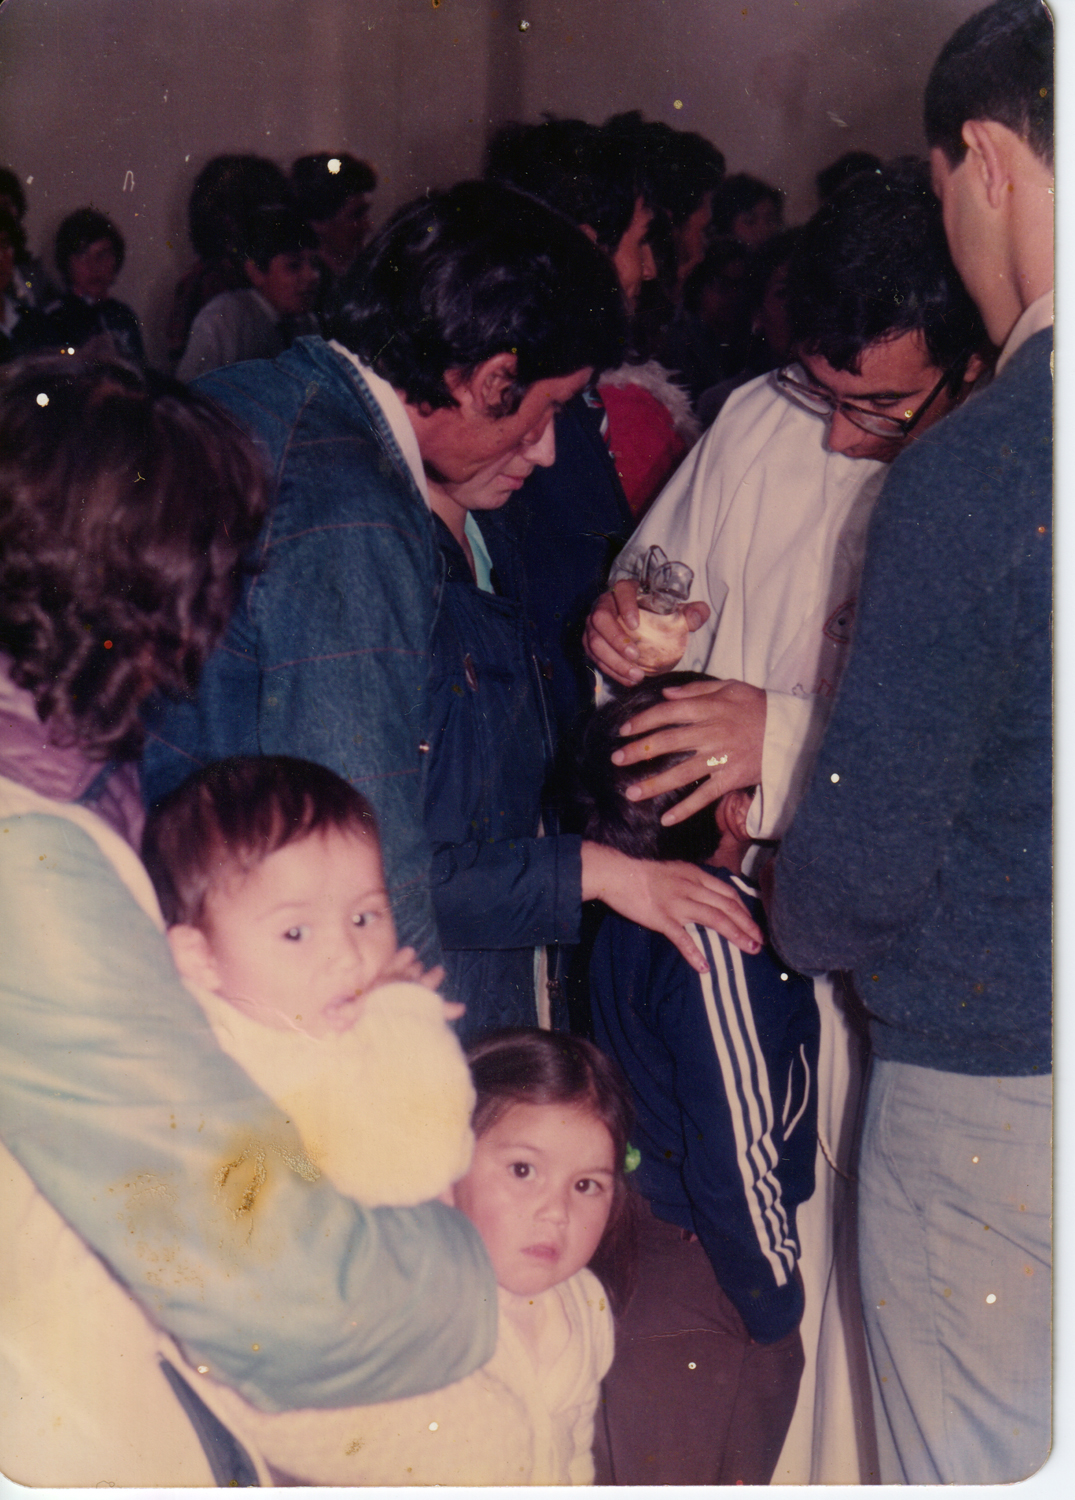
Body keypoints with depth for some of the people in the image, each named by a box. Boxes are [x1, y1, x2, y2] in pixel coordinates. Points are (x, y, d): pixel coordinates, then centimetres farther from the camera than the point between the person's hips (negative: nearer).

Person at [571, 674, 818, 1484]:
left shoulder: (635, 910, 2)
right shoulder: (718, 938, -25)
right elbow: (736, 1141, -22)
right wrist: (775, 1296, -11)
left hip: (638, 1249, 8)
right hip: (702, 1289, -8)